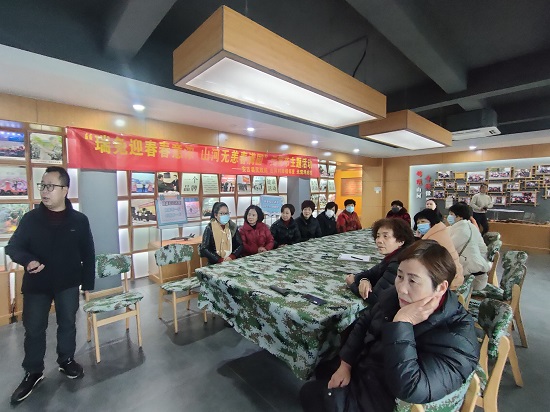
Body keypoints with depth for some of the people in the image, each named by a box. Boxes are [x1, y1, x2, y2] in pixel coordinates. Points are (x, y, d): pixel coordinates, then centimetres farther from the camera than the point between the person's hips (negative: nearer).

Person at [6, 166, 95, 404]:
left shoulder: (79, 220, -8)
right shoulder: (30, 218, -6)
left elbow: (88, 254, -2)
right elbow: (13, 247, 2)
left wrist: (88, 283, 0)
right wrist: (28, 260, -22)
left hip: (68, 284, -1)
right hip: (36, 284, 1)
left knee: (67, 324, 14)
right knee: (33, 329, 11)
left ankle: (66, 361, 35)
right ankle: (33, 372, 32)